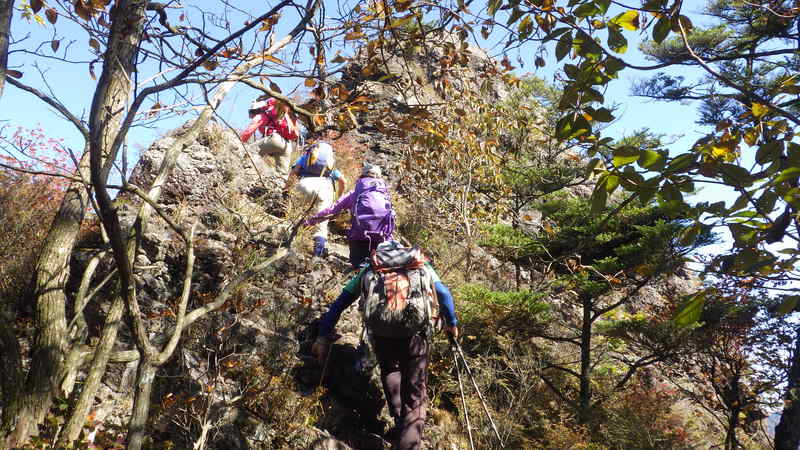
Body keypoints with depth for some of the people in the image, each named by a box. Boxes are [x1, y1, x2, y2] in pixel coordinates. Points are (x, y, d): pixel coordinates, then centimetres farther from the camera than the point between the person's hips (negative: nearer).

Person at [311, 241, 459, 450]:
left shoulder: (369, 268, 27)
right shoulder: (420, 262, 29)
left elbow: (339, 303, 27)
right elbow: (444, 293, 36)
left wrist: (323, 337, 32)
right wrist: (452, 323, 50)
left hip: (380, 327, 0)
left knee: (390, 371, 26)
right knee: (415, 392, 10)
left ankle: (401, 426, 18)